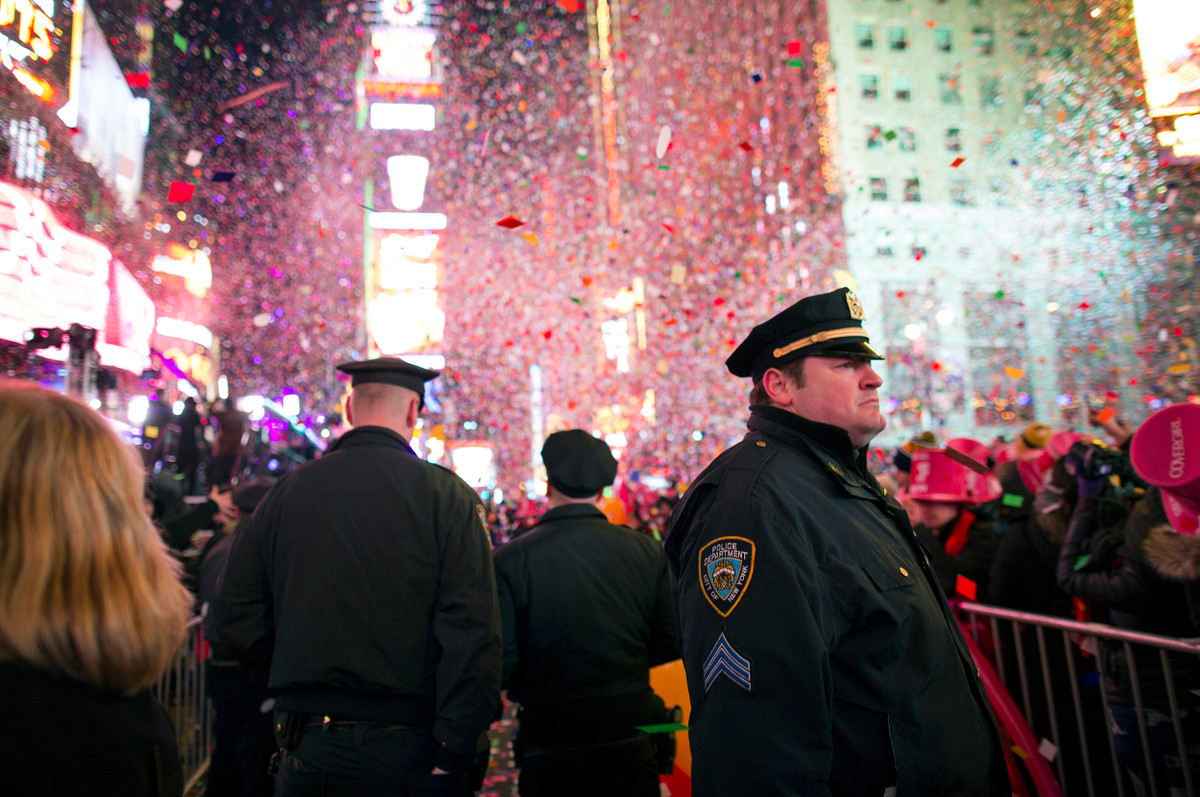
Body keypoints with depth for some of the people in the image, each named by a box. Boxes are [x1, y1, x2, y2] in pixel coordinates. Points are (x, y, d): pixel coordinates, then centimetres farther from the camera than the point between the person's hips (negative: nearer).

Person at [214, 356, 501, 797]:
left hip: (309, 750, 2)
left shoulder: (286, 491, -2)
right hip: (413, 751, -1)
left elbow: (238, 625, 2)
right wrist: (453, 756, -12)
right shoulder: (449, 497, -11)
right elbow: (474, 636, -17)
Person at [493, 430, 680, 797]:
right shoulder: (647, 551, -6)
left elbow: (499, 662, -15)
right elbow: (669, 645, -2)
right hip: (632, 738, 2)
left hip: (549, 743, -2)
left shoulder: (508, 560, -14)